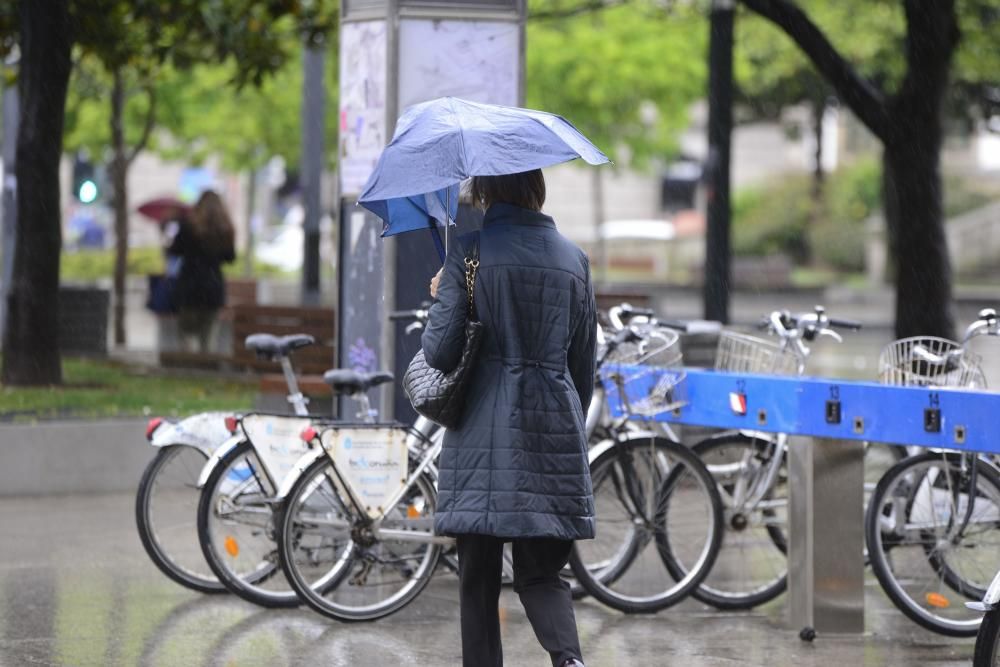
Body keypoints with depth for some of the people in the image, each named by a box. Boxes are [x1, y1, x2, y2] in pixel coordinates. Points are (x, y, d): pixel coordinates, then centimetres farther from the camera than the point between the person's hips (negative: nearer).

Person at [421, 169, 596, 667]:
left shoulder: (470, 252, -3)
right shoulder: (573, 259, 10)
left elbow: (440, 352, -7)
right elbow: (584, 366, 14)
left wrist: (440, 299, 12)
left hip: (484, 431, -3)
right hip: (554, 432, 3)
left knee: (478, 579, 5)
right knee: (541, 573, 8)